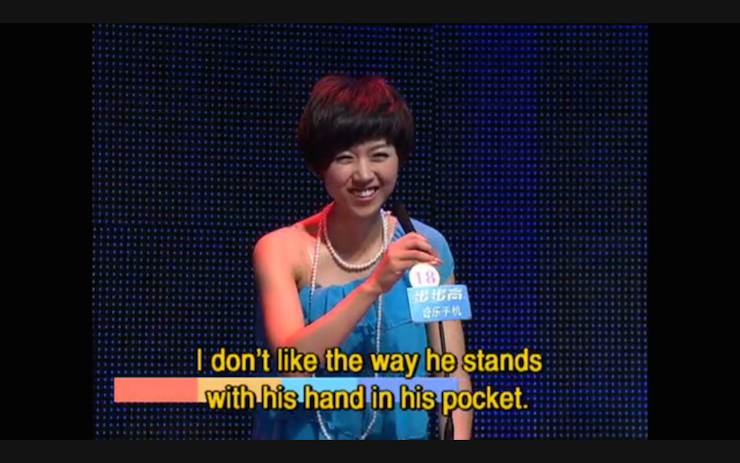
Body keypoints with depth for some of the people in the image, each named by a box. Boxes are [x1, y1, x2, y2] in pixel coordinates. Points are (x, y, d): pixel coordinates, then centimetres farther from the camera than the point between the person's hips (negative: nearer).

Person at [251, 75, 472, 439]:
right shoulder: (283, 249, -6)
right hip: (302, 432, 0)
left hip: (400, 434, 0)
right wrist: (373, 286, -27)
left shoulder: (424, 247, -1)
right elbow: (292, 363, -19)